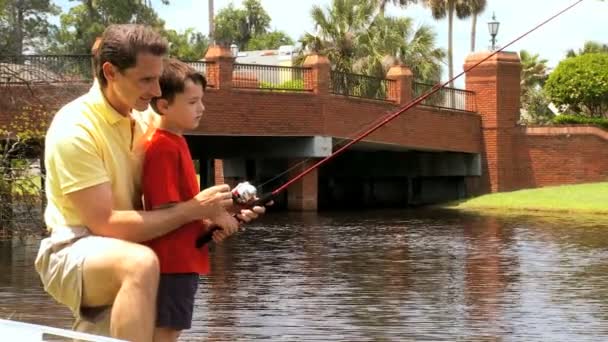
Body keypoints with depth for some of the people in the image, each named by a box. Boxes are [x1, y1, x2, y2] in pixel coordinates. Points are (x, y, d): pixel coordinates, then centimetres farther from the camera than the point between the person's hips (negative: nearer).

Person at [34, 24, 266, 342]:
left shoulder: (144, 117, 5)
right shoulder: (75, 128, -19)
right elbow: (106, 224, -25)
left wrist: (210, 212, -13)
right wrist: (193, 209, -24)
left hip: (121, 254, 9)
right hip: (73, 252, -9)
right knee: (141, 263, -36)